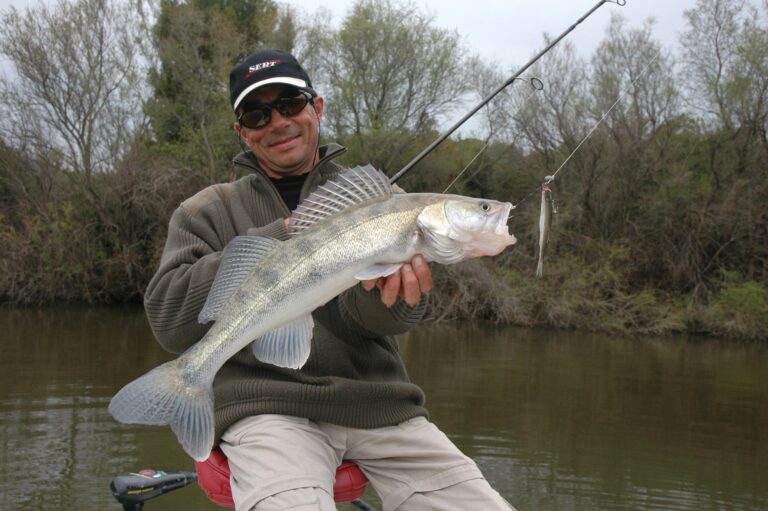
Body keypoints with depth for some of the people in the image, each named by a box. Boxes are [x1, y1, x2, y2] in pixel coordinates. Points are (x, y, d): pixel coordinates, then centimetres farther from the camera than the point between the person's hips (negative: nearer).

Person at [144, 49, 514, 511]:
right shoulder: (208, 212, 10)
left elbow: (398, 314, -3)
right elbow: (168, 320, -5)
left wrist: (386, 293, -29)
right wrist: (280, 239, -11)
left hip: (379, 405, 3)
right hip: (268, 405, -3)